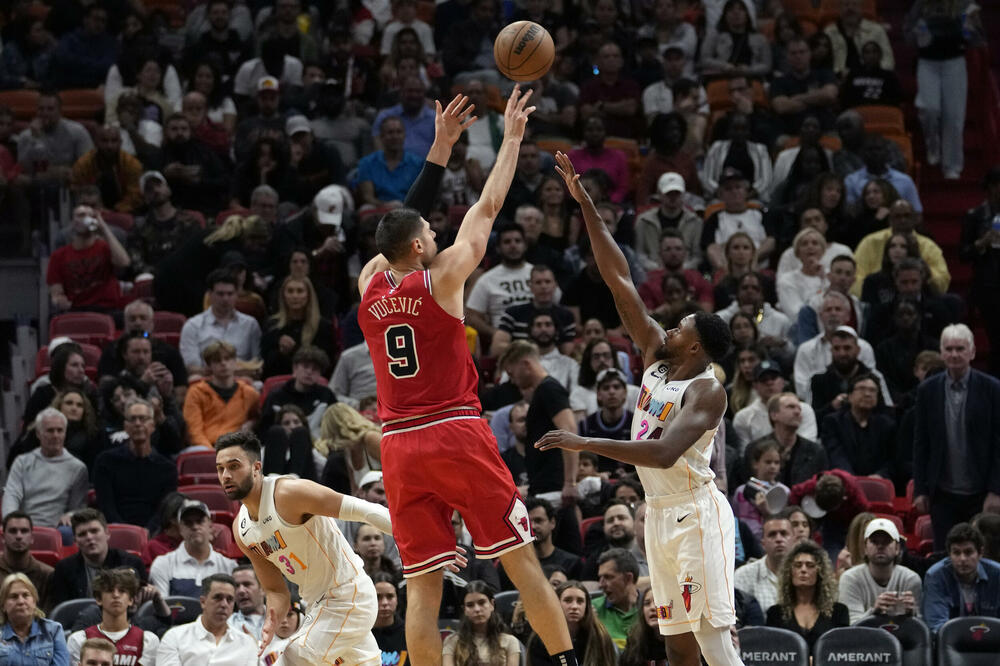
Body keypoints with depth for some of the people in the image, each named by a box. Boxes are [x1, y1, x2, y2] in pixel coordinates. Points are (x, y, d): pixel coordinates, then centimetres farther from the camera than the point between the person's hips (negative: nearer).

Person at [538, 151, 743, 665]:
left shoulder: (706, 391, -14)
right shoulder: (656, 355, 8)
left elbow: (664, 453, -28)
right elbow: (620, 281, 7)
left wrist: (586, 444, -28)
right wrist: (585, 205, 4)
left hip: (696, 513, -9)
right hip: (659, 513, 9)